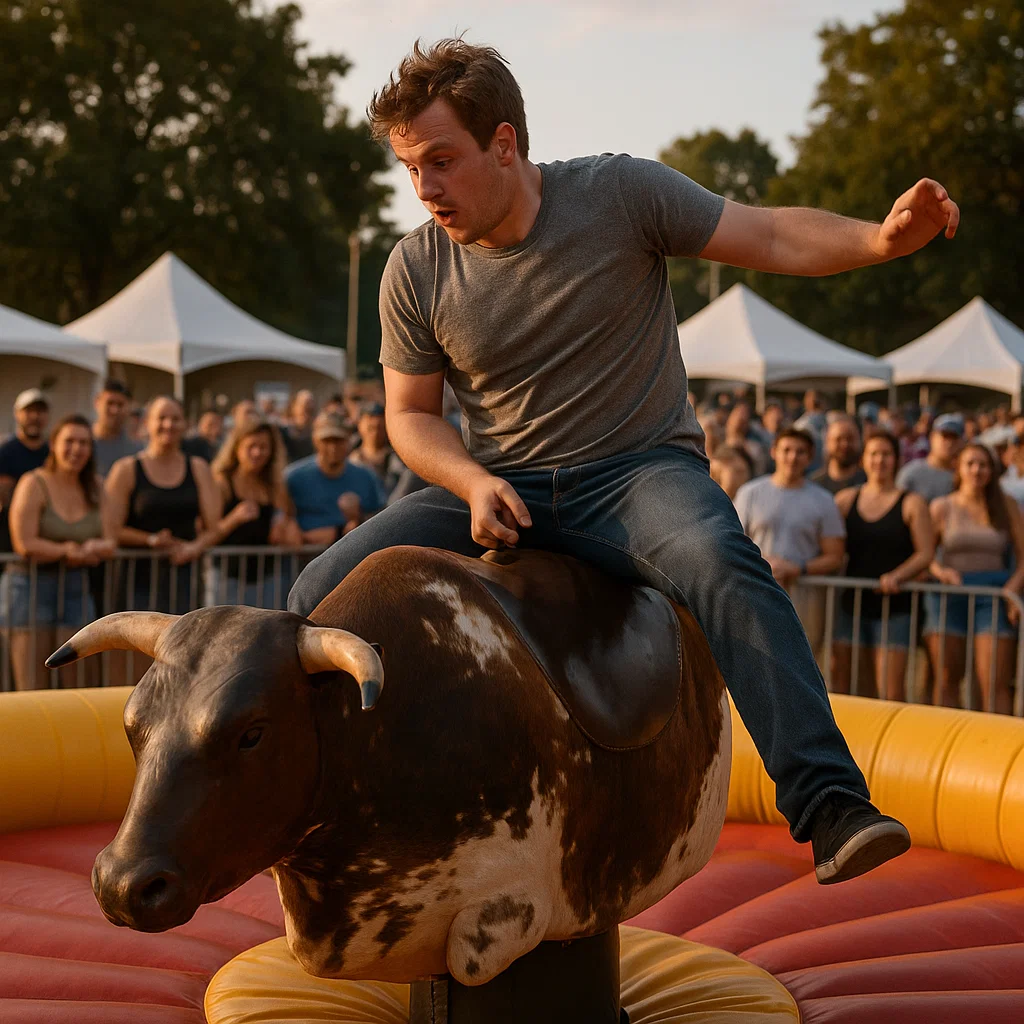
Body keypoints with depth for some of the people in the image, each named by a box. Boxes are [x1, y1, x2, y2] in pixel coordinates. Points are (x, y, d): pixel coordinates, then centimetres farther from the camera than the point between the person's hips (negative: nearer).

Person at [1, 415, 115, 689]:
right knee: (32, 689, -4)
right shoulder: (34, 484, -6)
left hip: (76, 591, 5)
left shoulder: (93, 489, 11)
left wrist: (94, 547, -16)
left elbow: (109, 542, 6)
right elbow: (24, 544, -16)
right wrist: (67, 550, -9)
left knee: (76, 684, 2)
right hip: (32, 587, -5)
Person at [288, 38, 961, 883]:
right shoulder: (416, 270, 0)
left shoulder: (620, 194, -7)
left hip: (639, 471, -3)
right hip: (493, 488, 4)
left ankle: (830, 811, -38)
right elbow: (411, 416, 8)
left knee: (718, 560, -37)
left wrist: (884, 238, -24)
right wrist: (474, 485, -12)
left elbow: (773, 238, -5)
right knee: (323, 596, -12)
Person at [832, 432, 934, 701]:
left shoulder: (912, 504, 4)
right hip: (852, 603, 3)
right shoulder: (845, 500, 11)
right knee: (841, 686, 0)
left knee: (891, 693, -8)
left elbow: (926, 553, -3)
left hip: (895, 607, -3)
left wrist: (896, 577, -18)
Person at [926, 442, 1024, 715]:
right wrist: (940, 572, -14)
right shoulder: (942, 507, 9)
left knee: (995, 682, -8)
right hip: (949, 594, 0)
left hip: (993, 594, 0)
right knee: (947, 679, 2)